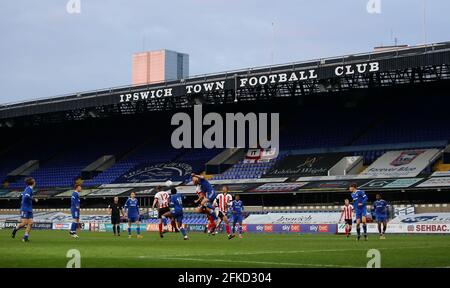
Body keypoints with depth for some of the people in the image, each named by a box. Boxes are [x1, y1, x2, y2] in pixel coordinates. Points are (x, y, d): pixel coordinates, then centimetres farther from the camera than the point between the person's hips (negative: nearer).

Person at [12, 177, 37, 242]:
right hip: (25, 209, -9)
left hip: (29, 209, 9)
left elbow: (21, 196, 25)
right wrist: (34, 199, -15)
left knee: (30, 223, -3)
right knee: (24, 223, -9)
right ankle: (15, 229, 16)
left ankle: (25, 237, -2)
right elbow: (27, 197, -27)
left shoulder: (28, 189, 15)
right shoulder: (29, 189, -12)